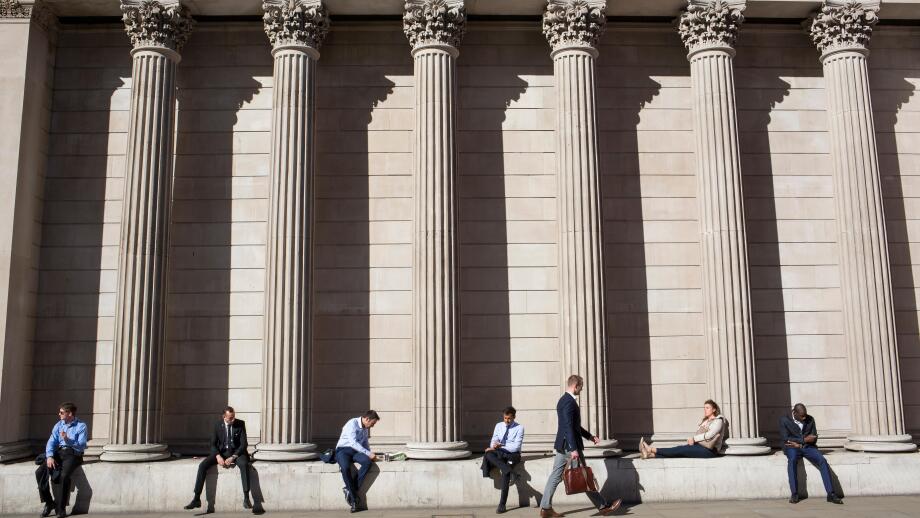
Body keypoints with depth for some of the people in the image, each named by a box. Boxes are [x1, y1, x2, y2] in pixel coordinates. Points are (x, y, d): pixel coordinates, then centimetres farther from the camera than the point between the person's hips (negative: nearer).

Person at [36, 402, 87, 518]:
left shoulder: (81, 426, -1)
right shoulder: (58, 425, 15)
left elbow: (81, 446, -10)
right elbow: (51, 442, 5)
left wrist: (68, 440, -25)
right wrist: (49, 456, -13)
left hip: (73, 454, -5)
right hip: (58, 453, 5)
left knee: (65, 475, -32)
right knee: (39, 472, -19)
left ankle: (61, 508, -18)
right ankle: (48, 502, -5)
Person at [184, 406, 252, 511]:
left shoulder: (240, 424, -5)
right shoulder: (217, 425, 0)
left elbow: (244, 444, -8)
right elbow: (213, 444, 1)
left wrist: (233, 457, -21)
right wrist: (218, 456, -19)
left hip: (236, 452, -2)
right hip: (221, 452, 2)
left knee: (244, 464, -35)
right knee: (202, 465, -22)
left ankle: (246, 498, -33)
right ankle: (196, 499, -17)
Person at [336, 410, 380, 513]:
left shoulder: (366, 428, 11)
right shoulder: (352, 424, -14)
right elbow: (353, 443, -24)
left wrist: (371, 455, 7)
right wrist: (368, 454, -24)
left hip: (356, 451, 6)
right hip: (343, 450, -6)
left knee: (367, 462, -27)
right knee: (345, 468, -37)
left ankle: (349, 489, -23)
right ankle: (354, 498, -26)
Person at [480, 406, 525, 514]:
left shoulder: (519, 428, -4)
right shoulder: (498, 425, 10)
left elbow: (516, 447, -12)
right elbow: (493, 441, 5)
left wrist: (500, 446, -20)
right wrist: (494, 446, -20)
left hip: (512, 454, -4)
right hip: (499, 453, 4)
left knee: (505, 471, -32)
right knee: (488, 454, -31)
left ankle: (502, 504, -31)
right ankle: (510, 471, -40)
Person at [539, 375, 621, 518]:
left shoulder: (563, 400, 14)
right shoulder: (569, 402, -18)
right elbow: (568, 427, -24)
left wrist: (589, 436, 25)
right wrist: (574, 449, -26)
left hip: (562, 446, 10)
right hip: (569, 446, -10)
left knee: (555, 476, 8)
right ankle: (603, 506, 11)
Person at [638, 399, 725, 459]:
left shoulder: (718, 421, -1)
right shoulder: (705, 420, 25)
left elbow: (709, 435, -14)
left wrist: (694, 438, -11)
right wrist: (692, 440, -5)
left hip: (708, 450, -7)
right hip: (698, 446, 7)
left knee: (680, 450, -21)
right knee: (679, 451, -14)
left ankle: (652, 450, -28)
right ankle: (651, 455, -29)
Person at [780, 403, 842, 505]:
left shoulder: (810, 419, 8)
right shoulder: (784, 420, -2)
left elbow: (814, 439, 4)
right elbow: (785, 439, -10)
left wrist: (799, 443, -12)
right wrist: (804, 439, -18)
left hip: (807, 446, 3)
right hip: (792, 447, -3)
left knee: (823, 461, -25)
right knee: (792, 460, -37)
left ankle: (831, 494, -23)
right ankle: (794, 494, -30)